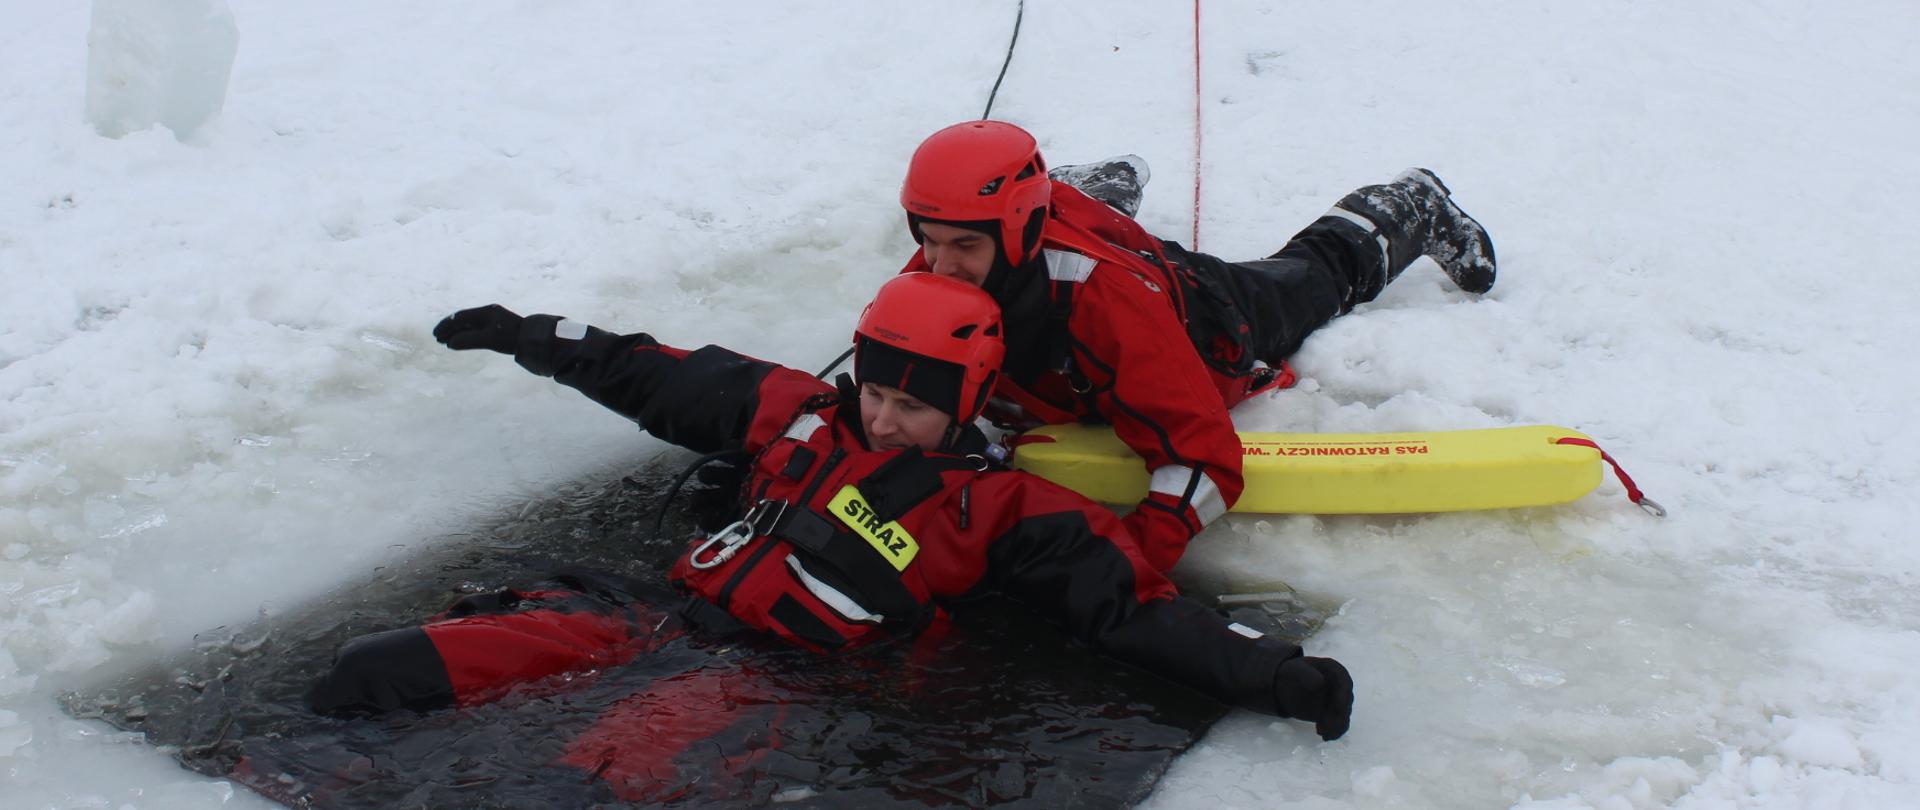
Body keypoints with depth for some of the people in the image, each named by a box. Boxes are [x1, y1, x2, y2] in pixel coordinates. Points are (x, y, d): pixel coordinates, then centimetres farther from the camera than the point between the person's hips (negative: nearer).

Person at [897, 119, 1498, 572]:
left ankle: (1416, 209, 56)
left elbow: (1205, 455, -54)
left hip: (1214, 321, -3)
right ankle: (1112, 187, 69)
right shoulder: (930, 279, -37)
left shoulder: (1108, 298, -52)